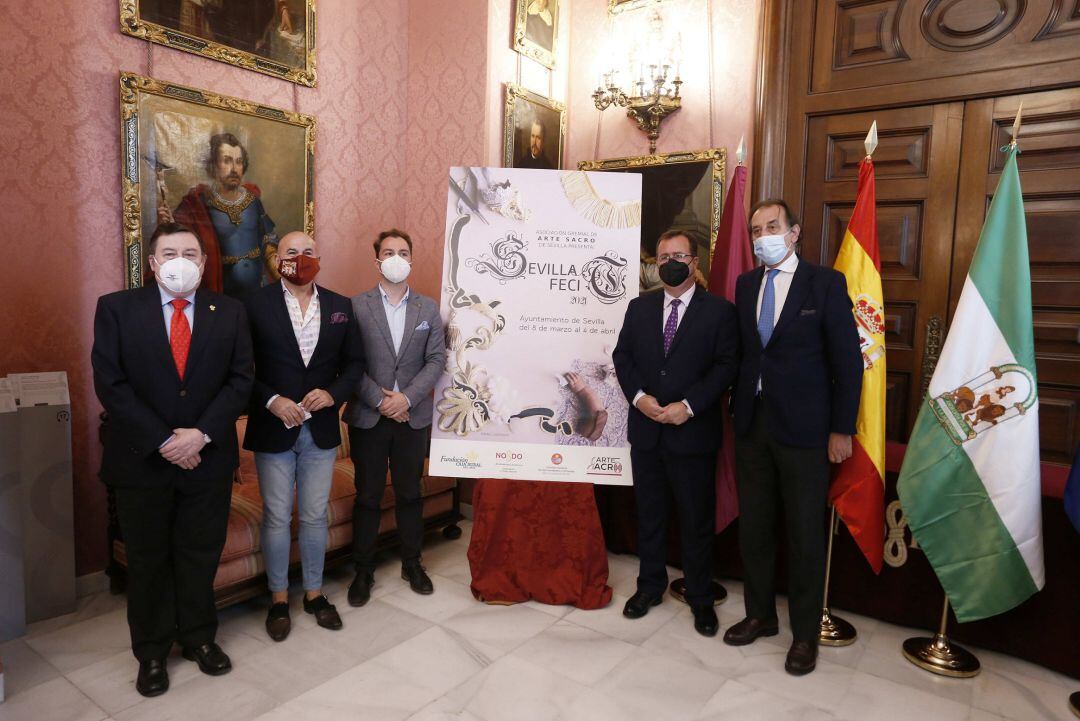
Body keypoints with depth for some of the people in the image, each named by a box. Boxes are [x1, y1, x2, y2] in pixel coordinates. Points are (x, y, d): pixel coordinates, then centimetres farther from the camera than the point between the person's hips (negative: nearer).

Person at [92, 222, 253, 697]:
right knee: (147, 561, 13)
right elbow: (110, 383, -8)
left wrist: (201, 434, -14)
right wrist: (162, 441, -14)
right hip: (142, 460, -1)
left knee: (201, 556, 14)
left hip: (208, 458, 1)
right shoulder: (117, 309, -3)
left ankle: (199, 638, 34)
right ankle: (151, 652, 31)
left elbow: (240, 379, -3)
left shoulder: (229, 312, 1)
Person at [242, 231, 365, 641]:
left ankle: (314, 593, 31)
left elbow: (355, 362, 6)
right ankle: (278, 598, 28)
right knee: (276, 518, 10)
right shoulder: (256, 305, -5)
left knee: (315, 517, 14)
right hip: (273, 428, -2)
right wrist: (271, 401, -17)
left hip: (321, 429, 3)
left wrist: (333, 393, -10)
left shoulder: (340, 307, 4)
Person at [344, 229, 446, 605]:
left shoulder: (428, 308, 5)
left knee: (409, 493, 14)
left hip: (413, 416, 2)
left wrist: (407, 397, -13)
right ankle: (363, 570, 24)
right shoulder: (357, 306, -2)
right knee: (367, 497, 8)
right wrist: (380, 400, -14)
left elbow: (436, 359, -1)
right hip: (368, 416, -1)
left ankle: (412, 563, 30)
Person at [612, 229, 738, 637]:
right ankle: (650, 586, 33)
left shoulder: (719, 311, -3)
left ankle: (701, 599, 26)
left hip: (693, 432, -3)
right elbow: (622, 356, 7)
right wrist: (639, 397, -9)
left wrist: (688, 405, -17)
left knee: (697, 520, 8)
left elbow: (726, 366, -8)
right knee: (649, 514, 15)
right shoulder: (639, 308, 9)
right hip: (646, 430, 4)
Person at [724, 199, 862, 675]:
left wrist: (841, 429, -8)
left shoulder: (826, 283, -6)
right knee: (753, 526, 14)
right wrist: (738, 407, 3)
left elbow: (848, 361, -6)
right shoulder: (746, 284, 8)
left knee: (804, 534, 7)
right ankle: (760, 614, 34)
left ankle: (805, 633, 25)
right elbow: (742, 350, 9)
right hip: (752, 423, 5)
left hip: (804, 428, -4)